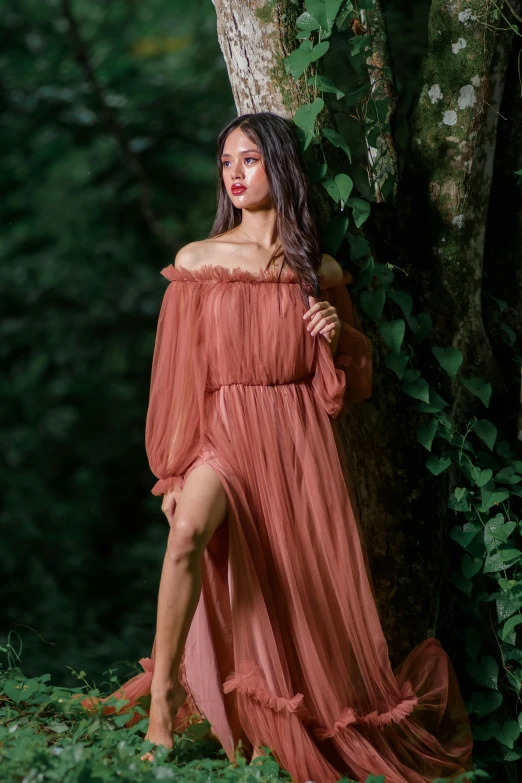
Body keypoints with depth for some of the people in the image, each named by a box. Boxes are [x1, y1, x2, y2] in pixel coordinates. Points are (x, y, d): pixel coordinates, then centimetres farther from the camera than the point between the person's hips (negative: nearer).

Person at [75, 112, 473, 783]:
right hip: (225, 430, -2)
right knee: (189, 532, -31)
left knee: (308, 587, -2)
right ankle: (163, 695, -23)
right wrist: (172, 472, -2)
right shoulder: (197, 260, 4)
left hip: (302, 439, 2)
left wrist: (338, 336, -7)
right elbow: (180, 374, 4)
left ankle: (297, 722, 20)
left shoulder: (321, 270, 8)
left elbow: (357, 383, 14)